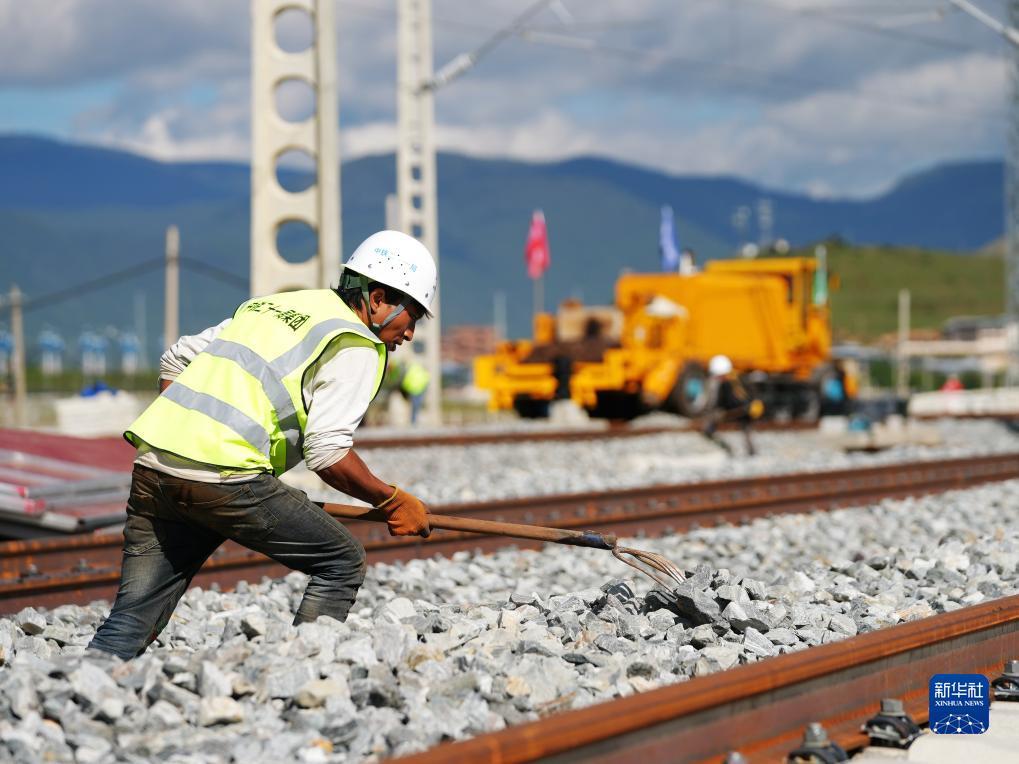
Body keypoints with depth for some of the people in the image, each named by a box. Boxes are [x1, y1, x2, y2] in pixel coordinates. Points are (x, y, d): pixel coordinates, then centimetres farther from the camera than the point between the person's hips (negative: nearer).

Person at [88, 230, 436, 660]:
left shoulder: (272, 305, 27)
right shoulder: (355, 347, 4)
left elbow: (177, 359, 27)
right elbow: (327, 452, -7)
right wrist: (391, 501, 5)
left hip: (152, 463, 7)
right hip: (224, 476, -7)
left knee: (128, 627, 8)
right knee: (342, 563, 9)